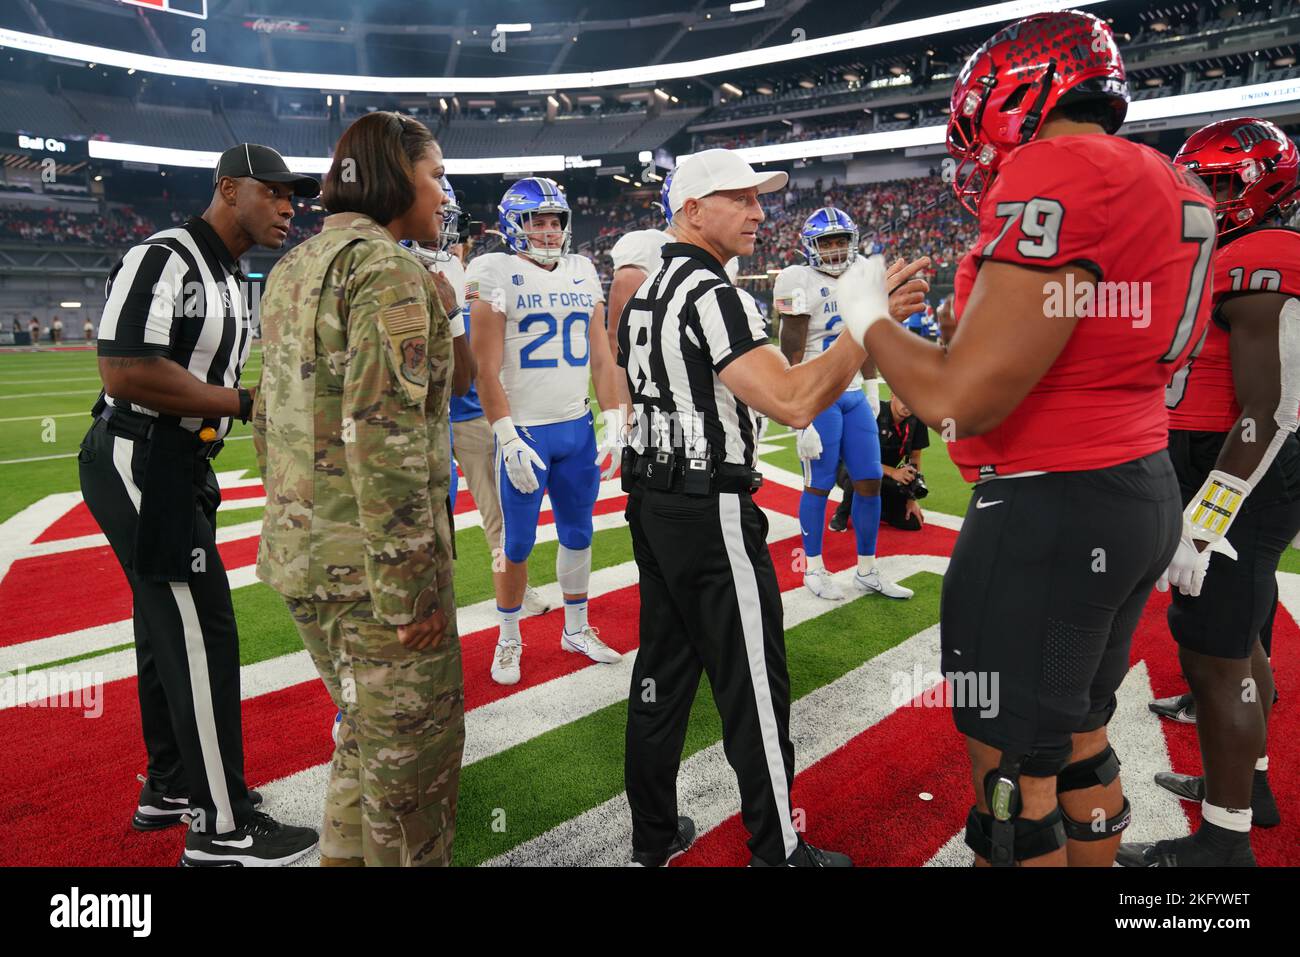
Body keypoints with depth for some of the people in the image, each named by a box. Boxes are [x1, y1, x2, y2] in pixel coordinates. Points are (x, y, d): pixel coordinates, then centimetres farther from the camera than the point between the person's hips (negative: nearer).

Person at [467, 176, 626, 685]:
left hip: (578, 429, 5)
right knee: (518, 543, 5)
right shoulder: (496, 273, -6)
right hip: (526, 432, -5)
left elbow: (601, 355, 12)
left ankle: (577, 629, 32)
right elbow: (487, 367, -10)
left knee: (578, 533, 14)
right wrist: (507, 439, -15)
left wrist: (613, 421, 5)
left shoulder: (583, 271, 10)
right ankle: (508, 639, 23)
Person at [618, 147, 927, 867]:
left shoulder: (644, 297, 13)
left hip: (651, 502, 10)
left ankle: (653, 836, 29)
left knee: (662, 669, 16)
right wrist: (868, 321, -22)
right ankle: (778, 851, 18)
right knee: (753, 686, 3)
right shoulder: (711, 295, -17)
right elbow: (792, 403, -28)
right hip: (711, 510, -9)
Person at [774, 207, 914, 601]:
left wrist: (872, 388, 19)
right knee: (819, 485, 2)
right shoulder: (801, 282, -11)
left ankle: (867, 571, 22)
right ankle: (814, 569, 19)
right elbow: (792, 359, -15)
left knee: (870, 481, 8)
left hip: (855, 396, 7)